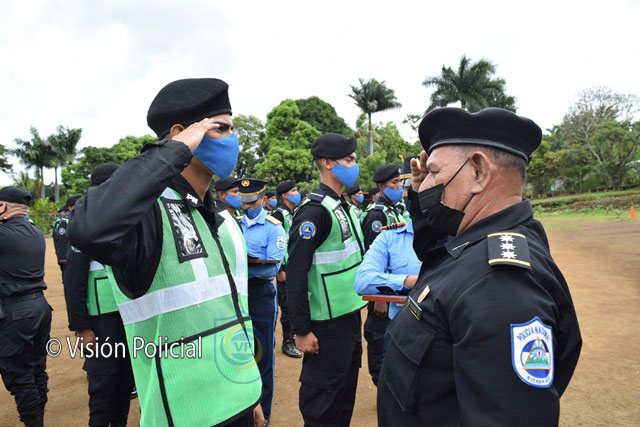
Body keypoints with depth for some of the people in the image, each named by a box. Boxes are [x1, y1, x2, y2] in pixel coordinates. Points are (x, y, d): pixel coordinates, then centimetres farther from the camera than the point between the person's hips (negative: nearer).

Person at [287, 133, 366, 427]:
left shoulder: (345, 207, 10)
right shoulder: (314, 210, -18)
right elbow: (295, 273, -21)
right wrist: (301, 330, -19)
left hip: (351, 313, 9)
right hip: (327, 322, -9)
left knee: (346, 390, 21)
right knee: (323, 399, 6)